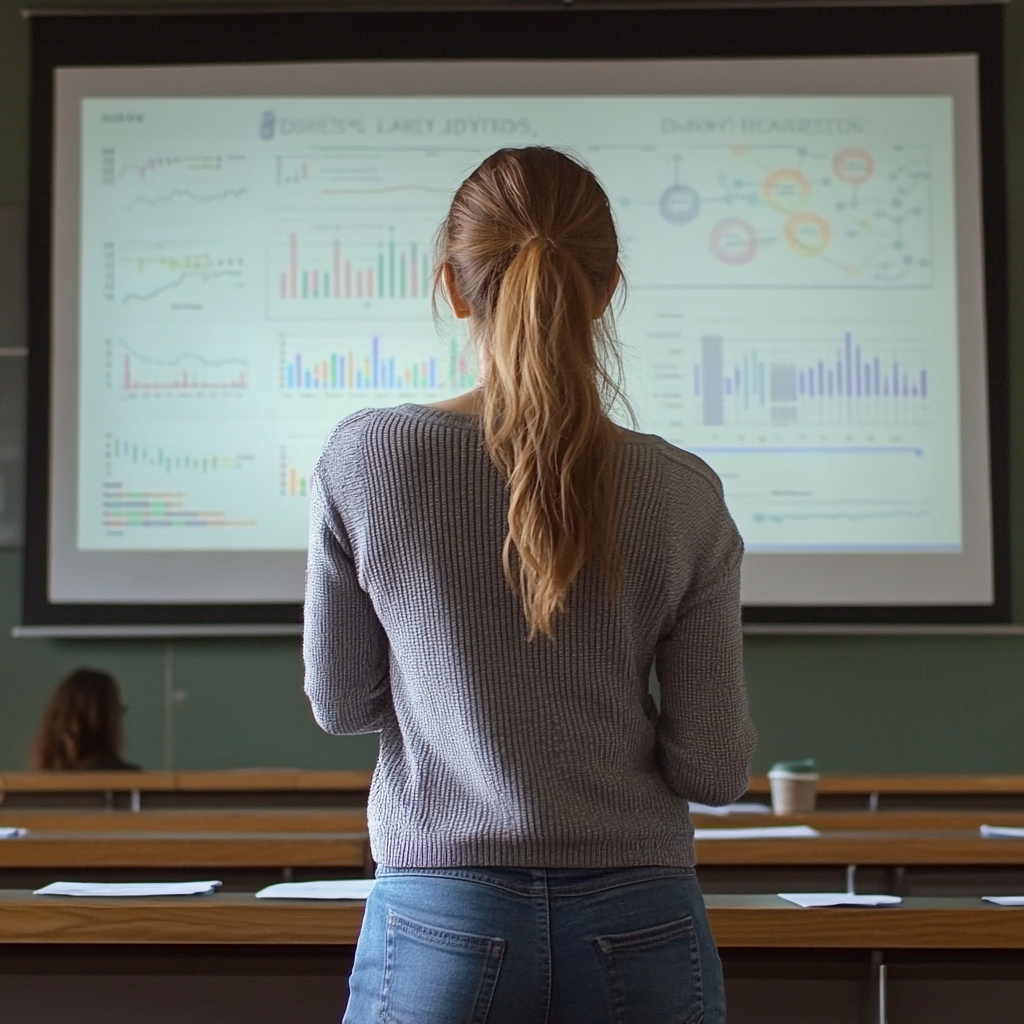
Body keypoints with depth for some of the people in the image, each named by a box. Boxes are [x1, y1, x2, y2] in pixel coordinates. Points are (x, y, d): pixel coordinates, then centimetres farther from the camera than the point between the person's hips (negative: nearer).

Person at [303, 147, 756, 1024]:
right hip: (636, 934, 1)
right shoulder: (683, 497, -6)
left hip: (441, 927, 0)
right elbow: (714, 768, -3)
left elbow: (339, 704, 3)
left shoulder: (366, 460, -7)